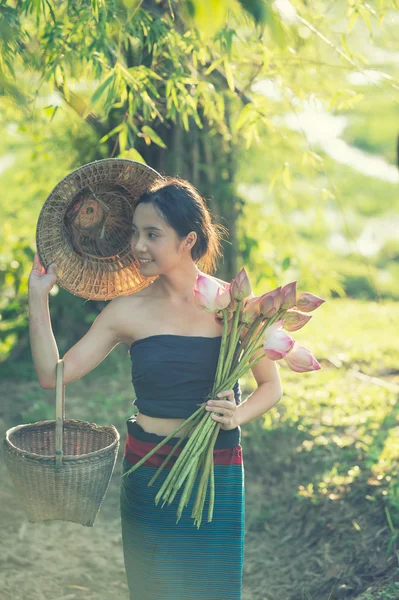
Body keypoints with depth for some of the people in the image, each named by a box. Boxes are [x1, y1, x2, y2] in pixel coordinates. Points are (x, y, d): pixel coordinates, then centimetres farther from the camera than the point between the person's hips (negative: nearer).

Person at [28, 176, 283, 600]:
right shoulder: (129, 311, -3)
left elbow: (271, 385, 3)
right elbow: (53, 374, -6)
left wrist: (238, 415, -17)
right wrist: (38, 295, -9)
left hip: (217, 474, -1)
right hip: (147, 470, 1)